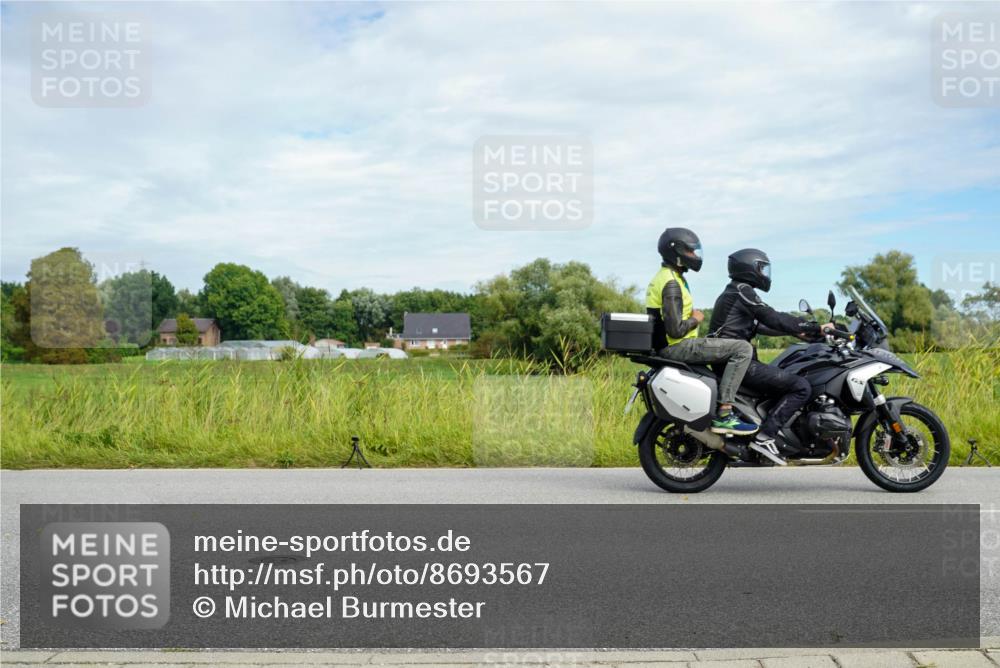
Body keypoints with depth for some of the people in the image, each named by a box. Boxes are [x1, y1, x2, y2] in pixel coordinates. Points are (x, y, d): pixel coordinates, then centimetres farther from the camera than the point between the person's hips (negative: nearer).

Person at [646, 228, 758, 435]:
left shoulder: (663, 277, 15)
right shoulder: (672, 283, -18)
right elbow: (676, 330, -24)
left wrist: (691, 315, 13)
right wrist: (696, 319, -8)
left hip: (667, 346, 11)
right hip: (677, 347, -11)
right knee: (743, 349, -17)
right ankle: (723, 415, -21)